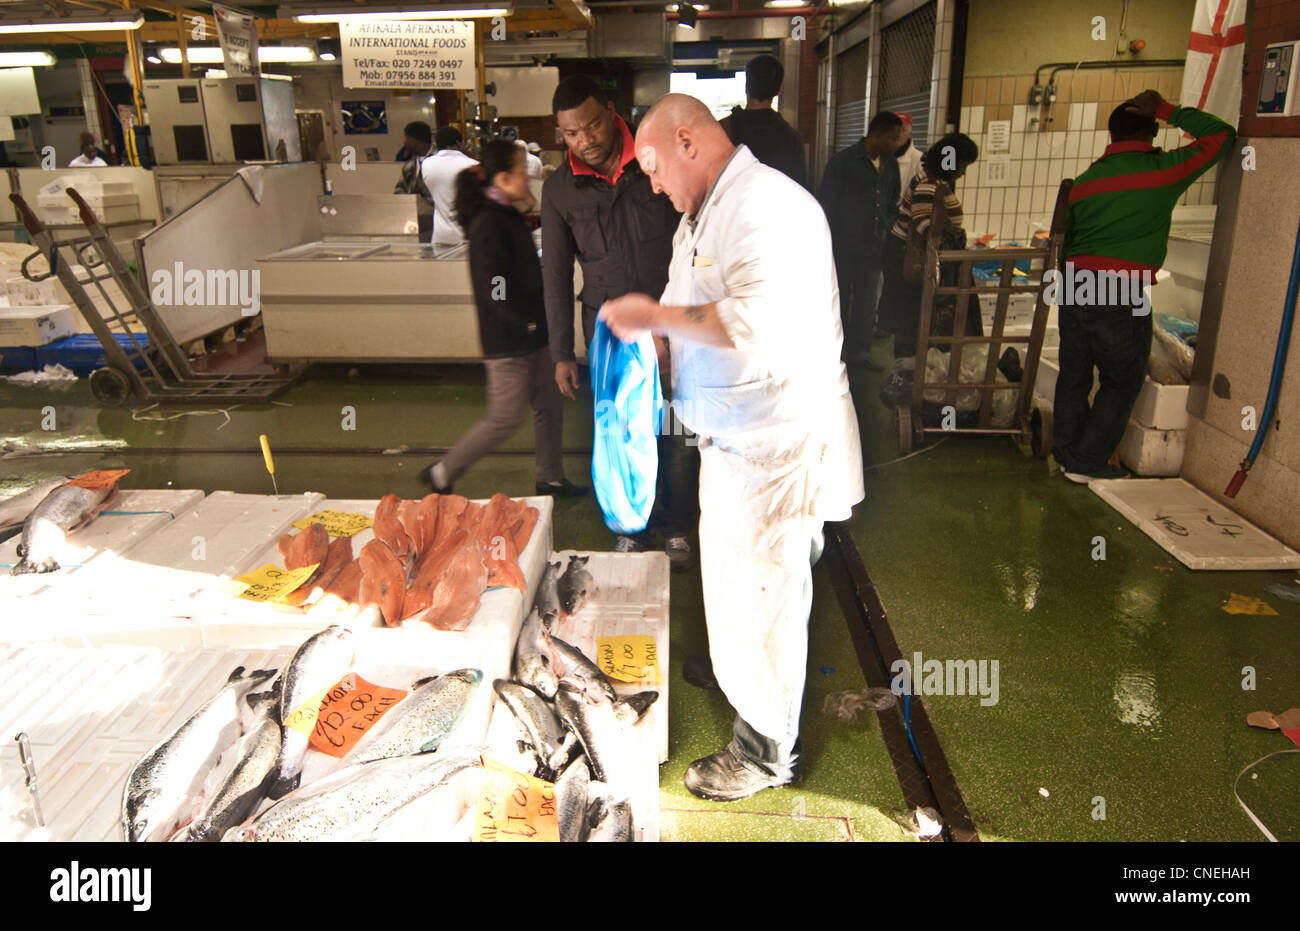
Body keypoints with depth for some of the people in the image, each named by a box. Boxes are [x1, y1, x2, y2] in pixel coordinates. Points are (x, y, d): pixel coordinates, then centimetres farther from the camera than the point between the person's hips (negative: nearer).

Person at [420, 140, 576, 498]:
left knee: (550, 406, 14)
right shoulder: (489, 224, -19)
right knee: (505, 418, -1)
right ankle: (442, 473, 13)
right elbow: (496, 289, -24)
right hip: (507, 338, -10)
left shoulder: (508, 217, 13)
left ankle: (550, 478, 27)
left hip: (528, 334, 10)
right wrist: (531, 319, -18)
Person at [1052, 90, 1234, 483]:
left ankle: (1066, 451, 22)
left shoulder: (1085, 179, 13)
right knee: (1121, 382, 8)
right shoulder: (1163, 169, -1)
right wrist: (1169, 110, 15)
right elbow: (1221, 134, 11)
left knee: (1074, 374, 14)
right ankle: (1088, 461, 8)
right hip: (1123, 293, -5)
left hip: (1075, 287, 5)